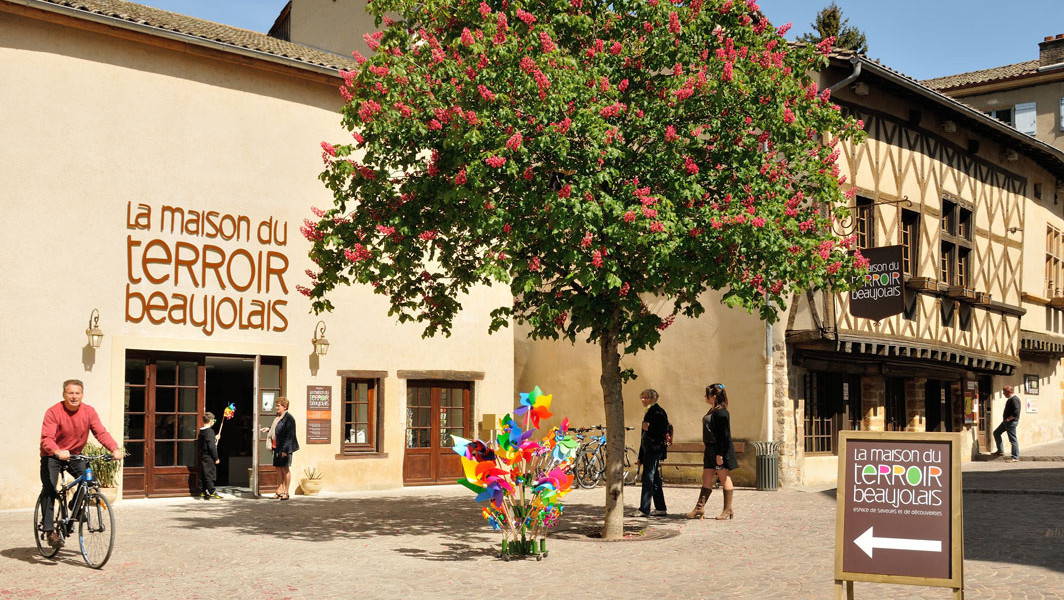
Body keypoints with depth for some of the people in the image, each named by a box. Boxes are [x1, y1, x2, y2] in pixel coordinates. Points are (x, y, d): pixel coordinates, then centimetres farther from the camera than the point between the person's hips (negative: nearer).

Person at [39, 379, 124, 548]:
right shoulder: (53, 412, -20)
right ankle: (49, 530, -11)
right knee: (49, 490, -15)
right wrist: (58, 452, -50)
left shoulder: (88, 411, -8)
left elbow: (101, 432, -14)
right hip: (52, 457, -3)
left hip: (75, 455, 4)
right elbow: (46, 438, -29)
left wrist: (115, 449, -32)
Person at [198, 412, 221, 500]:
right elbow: (212, 446, -19)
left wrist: (215, 439, 30)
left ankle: (203, 492, 14)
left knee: (203, 475, 11)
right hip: (209, 457, -8)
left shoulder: (201, 431, 11)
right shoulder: (210, 431, -16)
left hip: (202, 456, 8)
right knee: (210, 475, -4)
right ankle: (211, 493, -2)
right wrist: (216, 458, -14)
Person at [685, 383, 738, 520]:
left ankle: (728, 510, 8)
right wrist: (708, 451, 22)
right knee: (706, 479, 8)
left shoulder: (721, 413, -16)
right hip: (711, 450, 10)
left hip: (721, 450, -10)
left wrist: (720, 454, -22)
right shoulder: (712, 411, 14)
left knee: (725, 479, 0)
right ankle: (700, 509, 9)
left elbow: (724, 435, -19)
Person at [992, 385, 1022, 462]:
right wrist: (1005, 419, 13)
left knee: (1013, 440, -6)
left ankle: (1015, 458, -1)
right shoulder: (1010, 399, 13)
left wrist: (1008, 419, -17)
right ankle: (1000, 451, 21)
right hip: (1006, 422, 11)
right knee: (996, 433, 16)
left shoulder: (1014, 399, -19)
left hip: (1011, 422, -11)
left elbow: (1016, 413, -25)